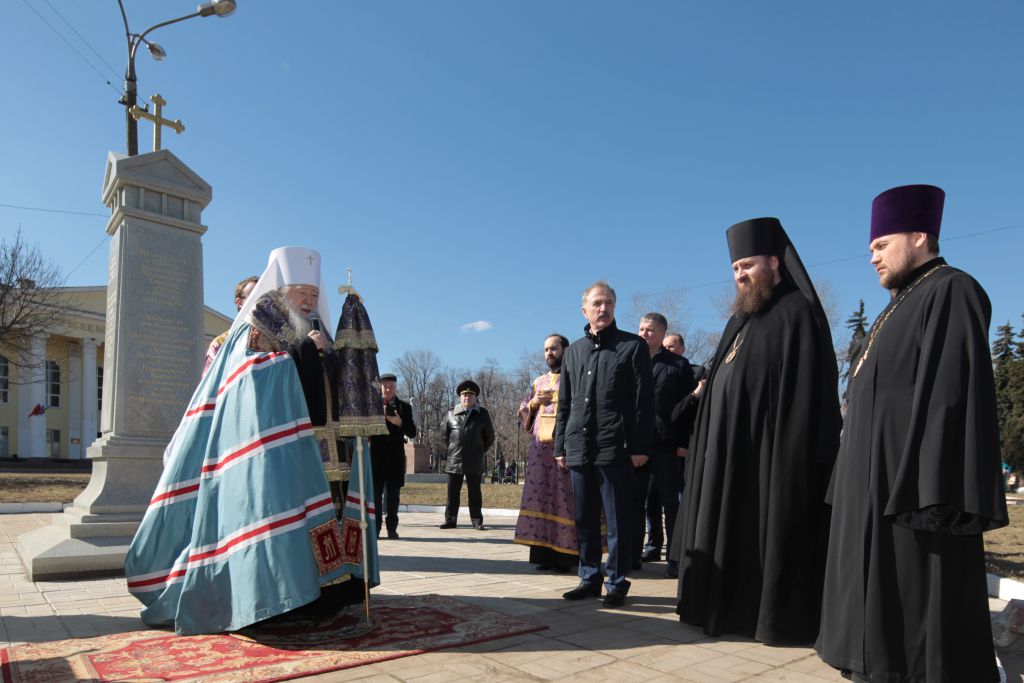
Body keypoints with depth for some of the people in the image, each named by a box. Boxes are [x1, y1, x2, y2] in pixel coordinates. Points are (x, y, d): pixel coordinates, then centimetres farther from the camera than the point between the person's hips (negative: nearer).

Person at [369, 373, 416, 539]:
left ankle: (392, 529, 9)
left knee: (393, 494, 4)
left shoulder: (404, 407, 10)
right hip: (376, 455, -1)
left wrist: (400, 423, -13)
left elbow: (412, 433, 5)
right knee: (375, 492, -1)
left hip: (395, 456, 1)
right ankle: (375, 528, 4)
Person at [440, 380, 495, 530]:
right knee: (452, 492, 6)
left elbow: (489, 436, 11)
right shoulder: (452, 414, 5)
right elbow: (444, 432, 17)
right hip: (454, 461, 1)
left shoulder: (482, 414, 3)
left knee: (475, 493, 3)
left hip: (474, 462, -1)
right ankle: (450, 520, 14)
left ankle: (477, 521, 10)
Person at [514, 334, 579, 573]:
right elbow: (523, 415, 20)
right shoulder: (538, 382, 21)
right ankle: (544, 553, 7)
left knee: (564, 498, -7)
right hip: (540, 448, 5)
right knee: (541, 496, 2)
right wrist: (534, 402, 2)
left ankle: (565, 555, -3)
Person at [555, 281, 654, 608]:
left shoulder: (633, 346, 2)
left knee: (617, 521, 1)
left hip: (615, 448, -5)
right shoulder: (574, 350, 15)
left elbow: (644, 400, -3)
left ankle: (617, 582, 13)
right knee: (584, 520, 11)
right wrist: (560, 445, 12)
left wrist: (639, 446, -9)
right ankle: (590, 578, 23)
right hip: (579, 449, 5)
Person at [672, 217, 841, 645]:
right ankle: (736, 608, 24)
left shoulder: (797, 314, -9)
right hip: (728, 451, 9)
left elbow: (805, 395, -16)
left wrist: (791, 456, -20)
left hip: (769, 451, -9)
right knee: (734, 532, 13)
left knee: (772, 534, -1)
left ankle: (782, 619, 11)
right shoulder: (742, 318, 17)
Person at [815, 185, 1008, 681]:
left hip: (913, 481, -10)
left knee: (915, 604, -4)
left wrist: (929, 495, -25)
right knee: (885, 596, 14)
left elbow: (952, 395, -20)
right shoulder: (903, 305, 20)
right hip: (881, 480, 10)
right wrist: (860, 477, 19)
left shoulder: (949, 293, -10)